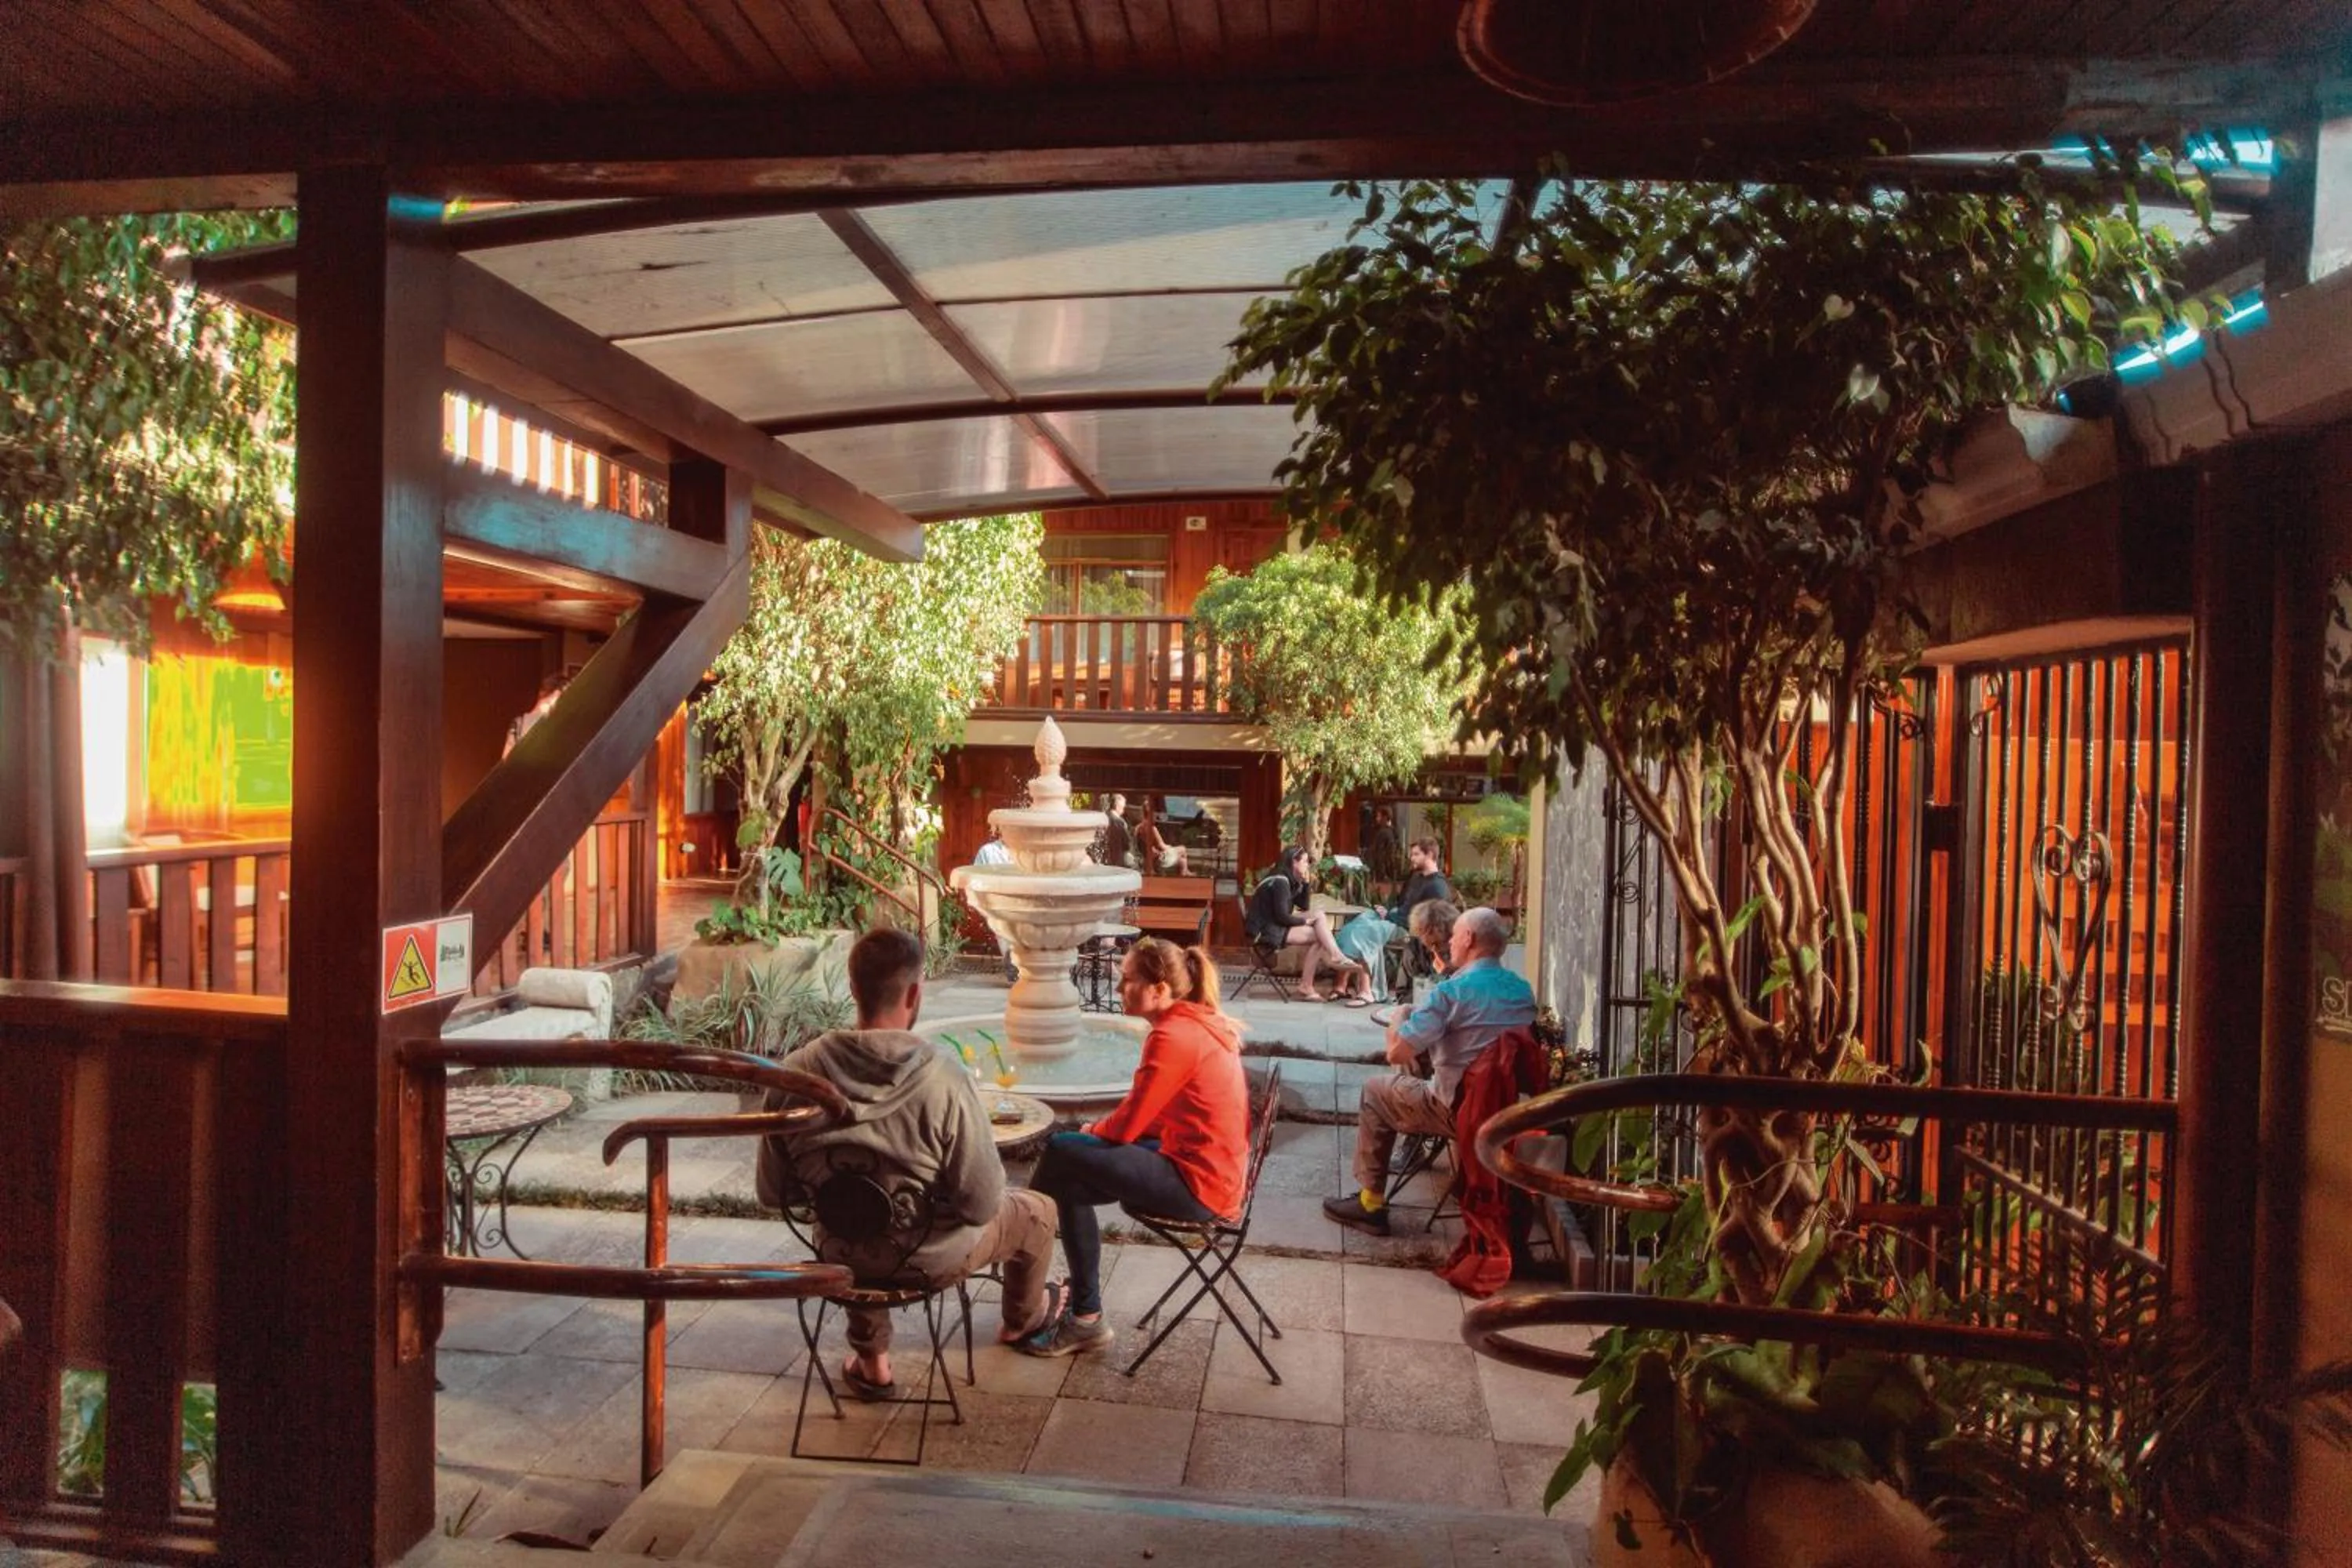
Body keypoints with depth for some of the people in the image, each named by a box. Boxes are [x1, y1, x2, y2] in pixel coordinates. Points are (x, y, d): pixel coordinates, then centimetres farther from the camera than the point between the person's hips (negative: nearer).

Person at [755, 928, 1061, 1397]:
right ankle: (1024, 1318, 53)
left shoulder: (795, 1073, -18)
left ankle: (871, 1362, 43)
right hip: (931, 1260, -3)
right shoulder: (944, 1081, -30)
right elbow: (981, 1205, -23)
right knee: (1037, 1211, 26)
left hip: (842, 1258, 3)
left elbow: (774, 1193, -7)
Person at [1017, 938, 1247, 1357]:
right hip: (1213, 1169, 10)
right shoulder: (1200, 1023, 10)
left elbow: (1126, 1127, -16)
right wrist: (1100, 1132, 7)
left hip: (1197, 1184, -10)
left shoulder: (1173, 1038, -20)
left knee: (1061, 1153, -7)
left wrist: (1093, 1131, 6)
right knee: (1071, 1184, 12)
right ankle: (1084, 1317, 16)